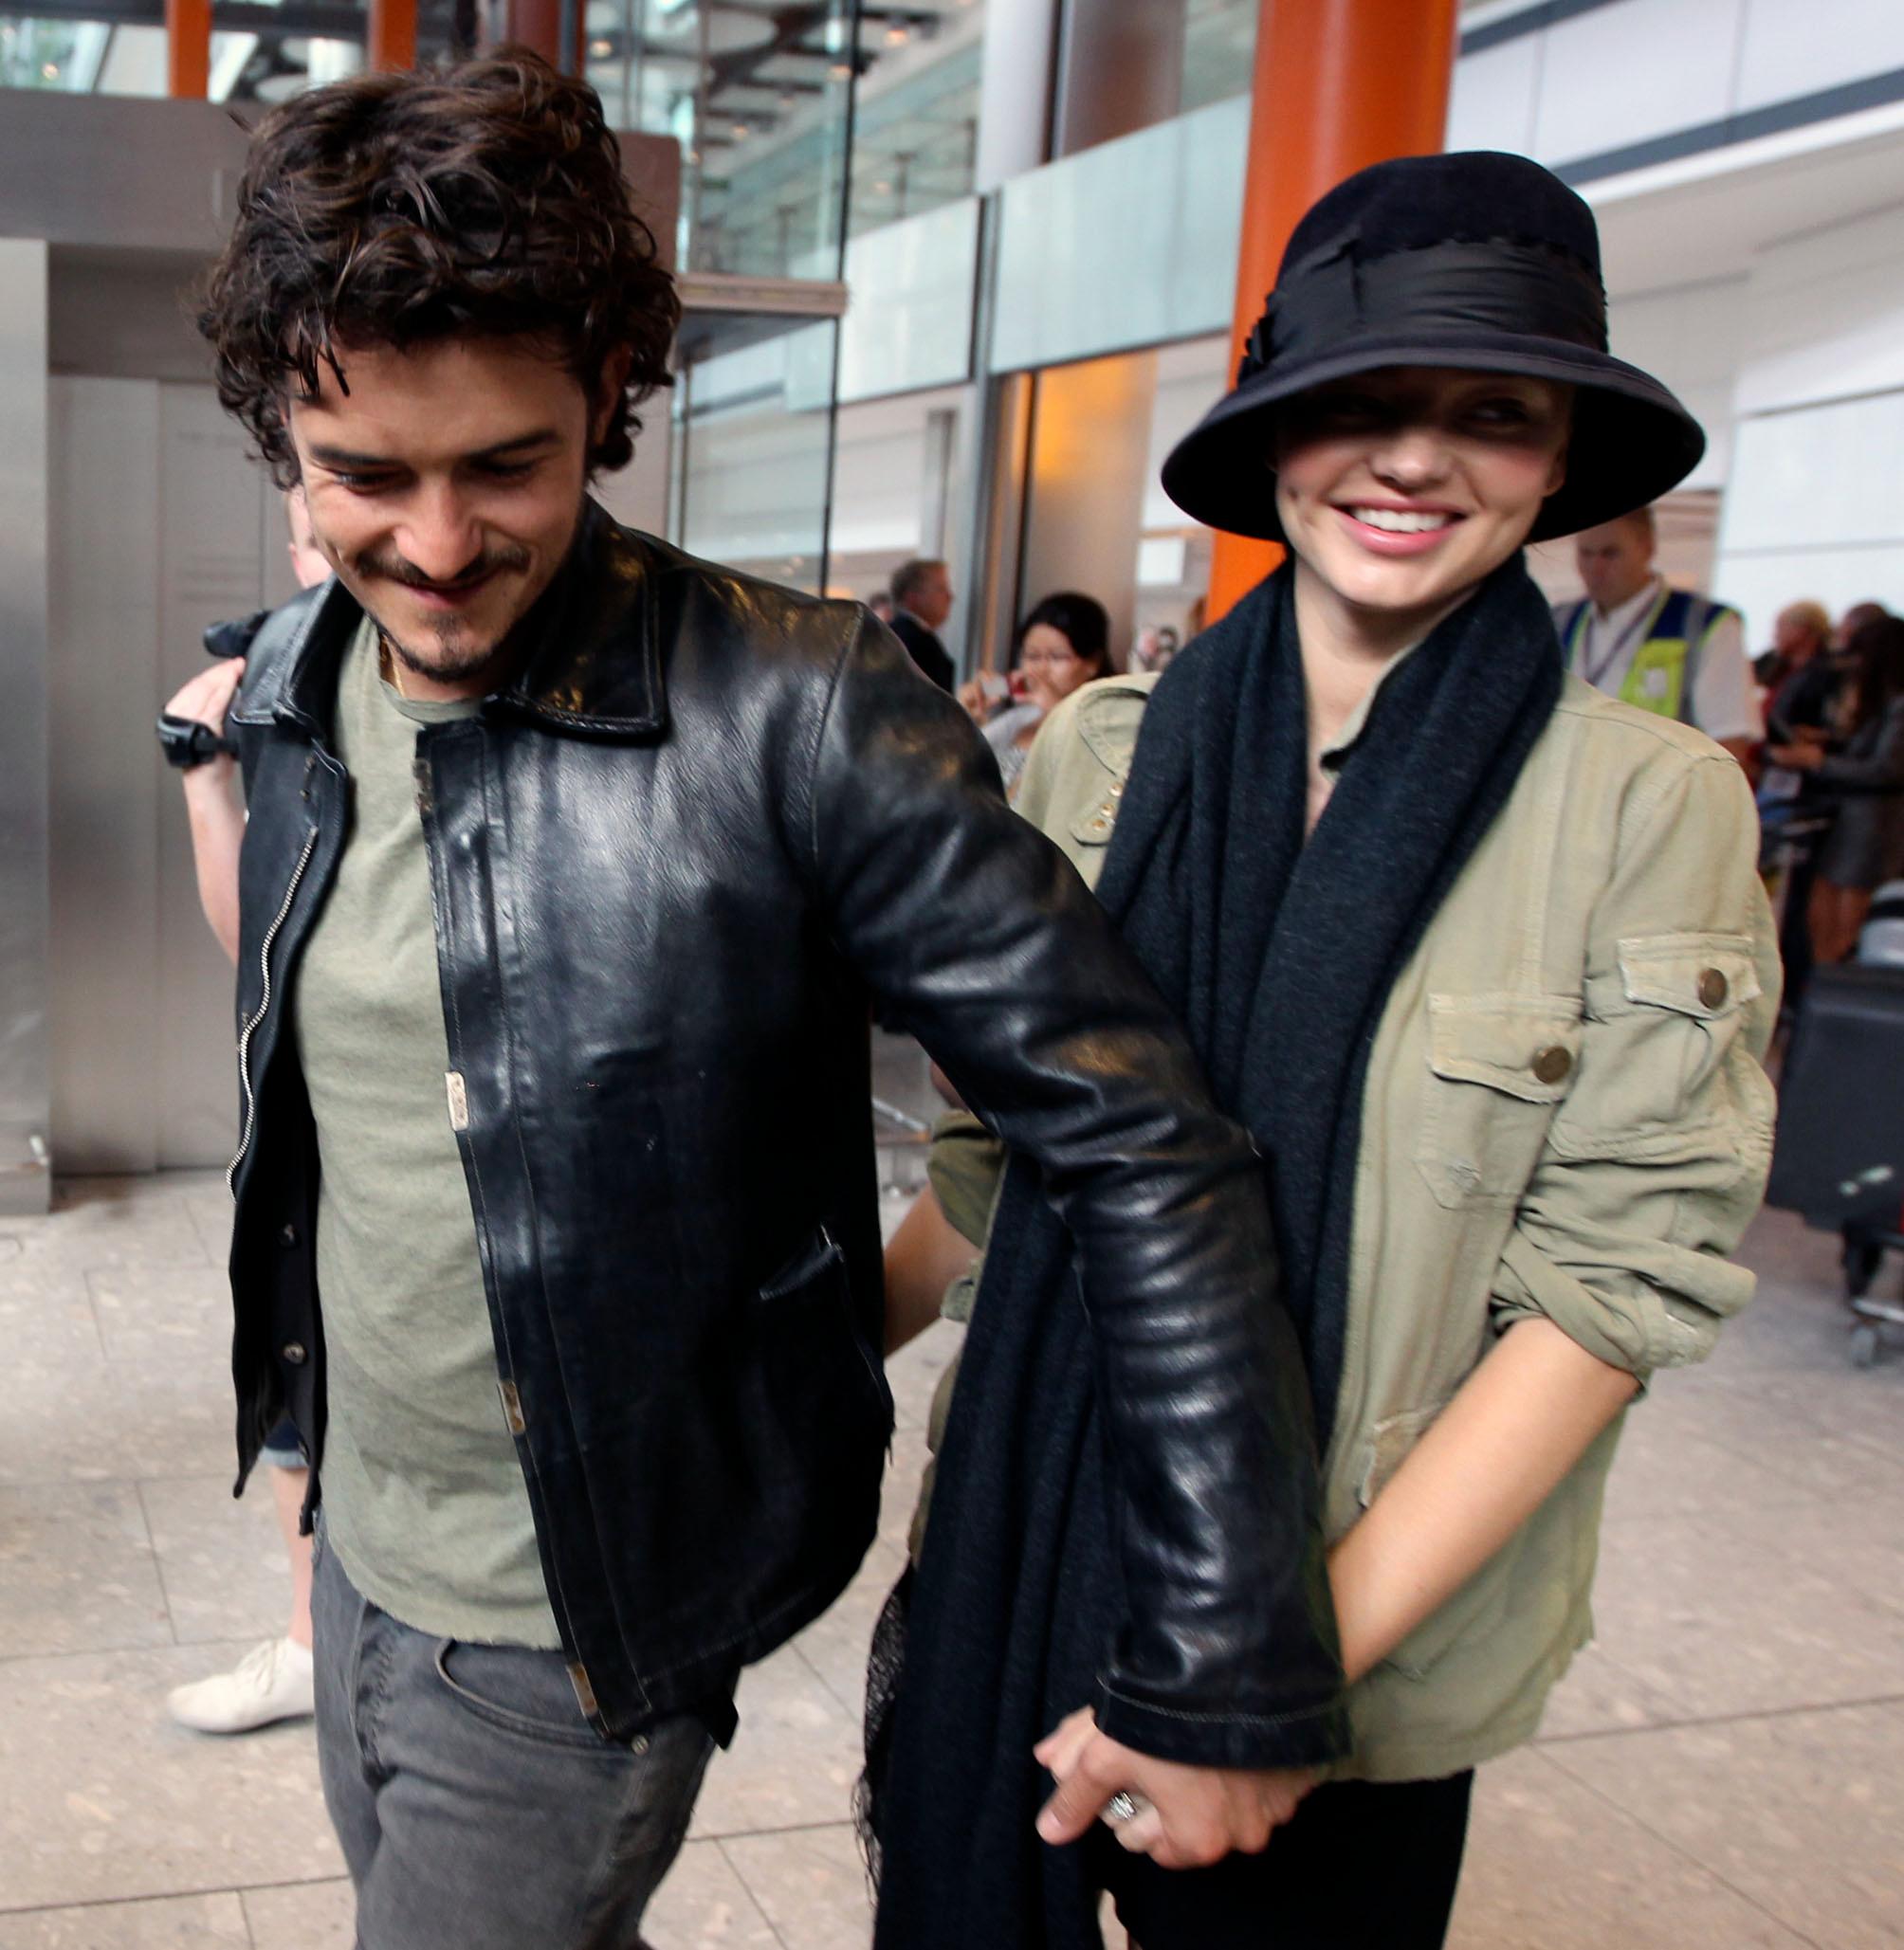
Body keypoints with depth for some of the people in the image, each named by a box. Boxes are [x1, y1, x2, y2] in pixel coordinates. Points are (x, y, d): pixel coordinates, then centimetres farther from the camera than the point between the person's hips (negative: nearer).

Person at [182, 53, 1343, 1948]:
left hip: (571, 1637, -6)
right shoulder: (286, 694, -3)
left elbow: (1148, 1150, -23)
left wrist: (1226, 1671, -22)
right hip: (358, 1547, 7)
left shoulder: (798, 713, -24)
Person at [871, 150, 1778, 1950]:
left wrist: (1296, 1655, -20)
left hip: (1364, 1657, -2)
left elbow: (1620, 1276, -14)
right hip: (1019, 1584, 3)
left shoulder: (1649, 804, -11)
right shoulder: (1106, 748, -3)